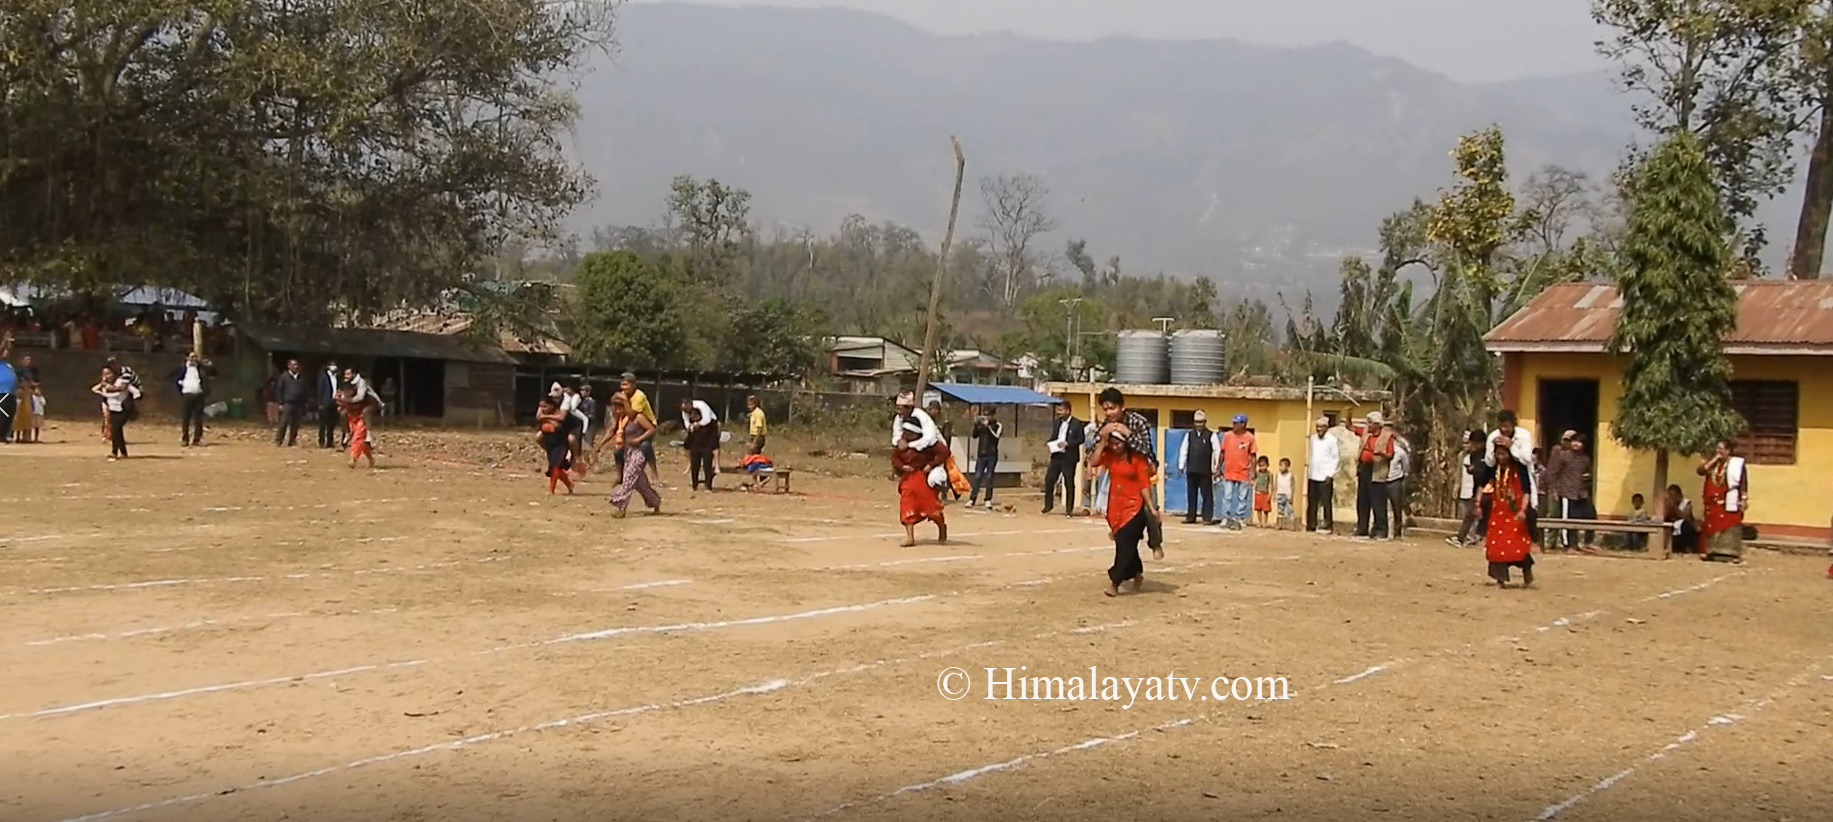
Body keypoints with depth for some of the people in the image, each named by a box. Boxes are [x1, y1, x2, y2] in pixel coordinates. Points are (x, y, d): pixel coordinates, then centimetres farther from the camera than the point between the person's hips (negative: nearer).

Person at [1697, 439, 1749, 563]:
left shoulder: (1736, 464, -4)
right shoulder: (1713, 463, 12)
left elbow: (1743, 484, -5)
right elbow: (1701, 470, -4)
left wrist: (1743, 501, -11)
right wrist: (1714, 460, -7)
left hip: (1729, 503, -5)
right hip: (1713, 502, 5)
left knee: (1728, 527, -6)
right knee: (1712, 527, 5)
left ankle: (1728, 553, -6)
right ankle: (1713, 552, 10)